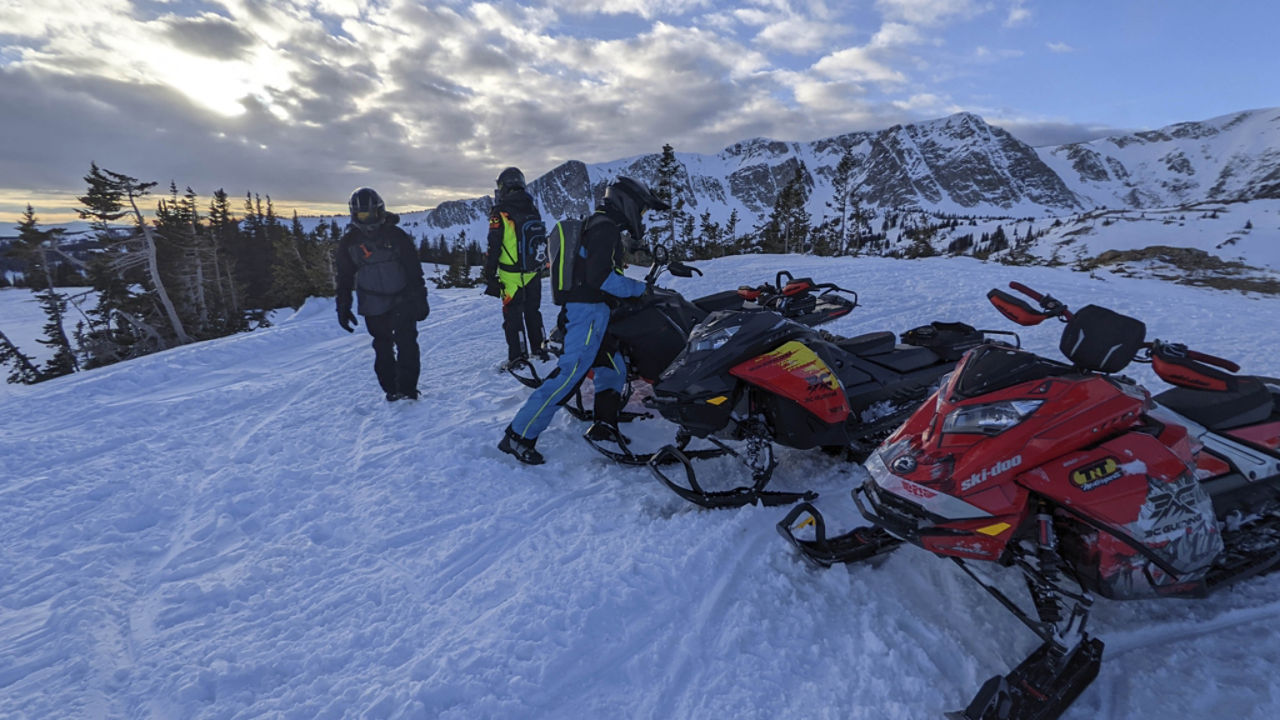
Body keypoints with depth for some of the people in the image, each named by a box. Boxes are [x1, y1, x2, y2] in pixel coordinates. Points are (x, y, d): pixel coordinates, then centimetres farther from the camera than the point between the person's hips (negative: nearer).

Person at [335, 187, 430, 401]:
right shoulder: (349, 242, 2)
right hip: (373, 307, 2)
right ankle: (390, 388, 16)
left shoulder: (396, 235, -4)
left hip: (402, 301, -2)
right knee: (383, 348, 6)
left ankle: (406, 389, -6)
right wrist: (343, 309, 6)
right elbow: (343, 279, 9)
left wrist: (420, 299, -2)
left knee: (406, 343, -10)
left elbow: (414, 270, 0)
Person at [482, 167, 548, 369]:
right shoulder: (533, 211, 7)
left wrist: (489, 276, -7)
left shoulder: (500, 214, -13)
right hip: (534, 274, 6)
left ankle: (517, 356, 3)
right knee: (532, 311, 17)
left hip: (511, 276, -6)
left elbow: (493, 249, -13)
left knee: (513, 315, 2)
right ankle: (539, 348, 25)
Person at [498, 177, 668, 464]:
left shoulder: (602, 225, 20)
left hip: (593, 311, 11)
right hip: (589, 311, -11)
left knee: (614, 370, 17)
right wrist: (639, 288, -12)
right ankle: (518, 435, -8)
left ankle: (604, 426, 27)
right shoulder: (606, 228, -12)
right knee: (570, 373, -13)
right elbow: (601, 277, -22)